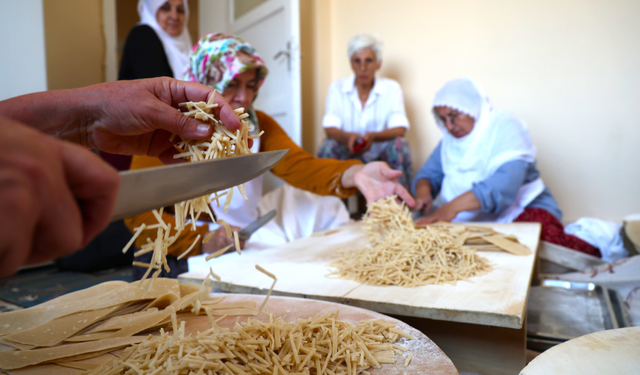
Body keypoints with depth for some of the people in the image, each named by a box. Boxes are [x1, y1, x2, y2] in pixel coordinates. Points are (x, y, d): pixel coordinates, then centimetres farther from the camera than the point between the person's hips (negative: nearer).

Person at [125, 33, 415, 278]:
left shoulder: (258, 124, 5)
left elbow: (298, 165, -14)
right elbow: (139, 213, -17)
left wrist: (353, 174, -34)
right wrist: (200, 239, -33)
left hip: (250, 239, 6)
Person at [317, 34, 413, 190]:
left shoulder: (392, 88, -3)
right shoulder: (337, 87, -2)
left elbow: (400, 129, -15)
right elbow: (330, 128, -13)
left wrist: (373, 136, -36)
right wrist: (347, 137, -38)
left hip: (381, 155, 0)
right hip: (348, 156, 0)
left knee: (399, 145, -28)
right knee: (327, 146, -28)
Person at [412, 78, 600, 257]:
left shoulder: (505, 126, -7)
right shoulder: (450, 140, 15)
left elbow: (506, 182, -23)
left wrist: (453, 206, -35)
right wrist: (423, 191, -14)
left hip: (521, 212, -6)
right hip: (470, 221, 7)